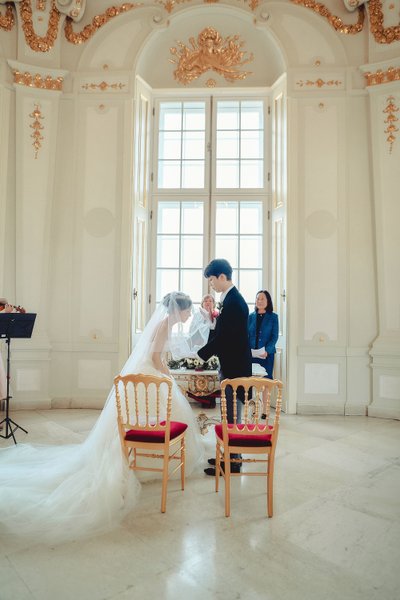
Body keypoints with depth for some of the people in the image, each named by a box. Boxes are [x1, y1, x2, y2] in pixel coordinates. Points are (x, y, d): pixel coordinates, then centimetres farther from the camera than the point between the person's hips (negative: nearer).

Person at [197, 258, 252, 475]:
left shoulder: (233, 302, -20)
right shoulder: (232, 298, 11)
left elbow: (223, 338, -22)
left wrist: (199, 355, -13)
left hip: (234, 368, -10)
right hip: (232, 366, 10)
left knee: (231, 416, 1)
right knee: (231, 415, 18)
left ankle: (232, 463, 13)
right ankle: (231, 456, 30)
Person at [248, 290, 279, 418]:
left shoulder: (273, 317, 1)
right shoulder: (251, 316, 7)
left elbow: (275, 336, -3)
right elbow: (246, 335, 8)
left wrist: (267, 351, -17)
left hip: (267, 354, -2)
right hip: (251, 354, 2)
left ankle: (265, 410, 12)